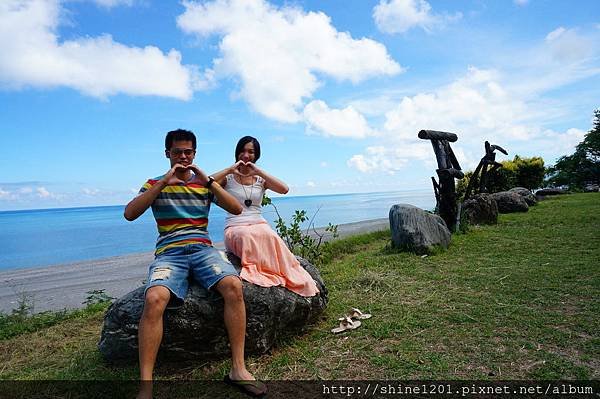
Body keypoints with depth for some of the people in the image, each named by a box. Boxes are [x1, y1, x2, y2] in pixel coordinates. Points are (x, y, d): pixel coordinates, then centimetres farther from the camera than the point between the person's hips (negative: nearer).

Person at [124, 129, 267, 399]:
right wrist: (164, 183, -8)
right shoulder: (155, 184, 15)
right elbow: (130, 214, -2)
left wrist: (208, 182, -5)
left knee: (233, 285, -29)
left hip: (203, 248, 1)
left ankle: (238, 369, -20)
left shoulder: (205, 183, 17)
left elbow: (236, 209, 5)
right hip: (169, 252, -1)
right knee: (154, 298, -33)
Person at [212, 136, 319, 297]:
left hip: (259, 224, 2)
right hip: (234, 228, -1)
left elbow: (284, 189, -4)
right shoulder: (228, 178, 11)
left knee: (271, 237, -35)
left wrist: (259, 172, -6)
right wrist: (229, 169, -8)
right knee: (246, 236, -40)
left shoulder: (260, 179, 16)